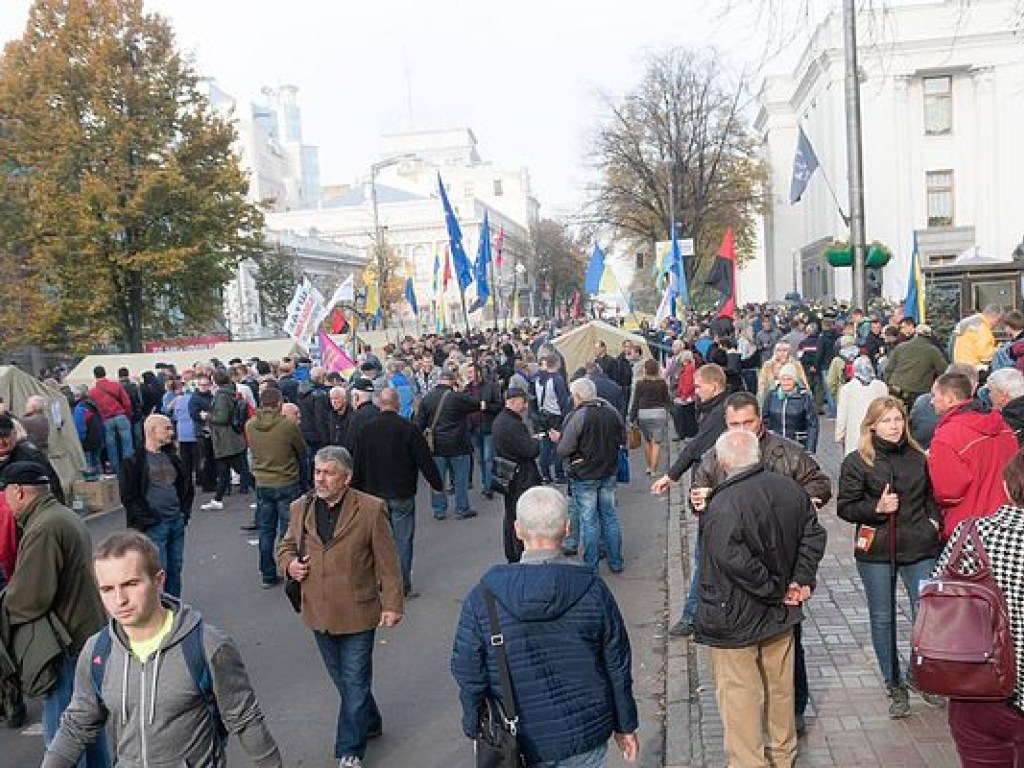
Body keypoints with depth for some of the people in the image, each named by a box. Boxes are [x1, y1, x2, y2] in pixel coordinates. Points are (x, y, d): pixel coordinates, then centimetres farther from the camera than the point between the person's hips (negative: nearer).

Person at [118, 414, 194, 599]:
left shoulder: (171, 457, 14)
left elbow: (187, 486, 22)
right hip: (154, 526, -6)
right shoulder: (134, 461, -6)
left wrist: (185, 511, 10)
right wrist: (149, 518, -13)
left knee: (175, 568, 11)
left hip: (177, 522, 6)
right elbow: (129, 497, -10)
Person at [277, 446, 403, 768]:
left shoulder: (371, 509, -13)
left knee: (355, 684, 5)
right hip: (320, 613, 5)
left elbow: (387, 562, -8)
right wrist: (289, 563, -7)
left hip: (357, 613, -5)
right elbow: (286, 546, 15)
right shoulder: (301, 508, 0)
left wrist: (392, 604, -9)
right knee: (343, 679, 21)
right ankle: (369, 723, 45)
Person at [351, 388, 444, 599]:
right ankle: (403, 587, 6)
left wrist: (357, 490, 18)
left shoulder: (367, 429, -1)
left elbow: (357, 464, 6)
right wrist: (438, 484, 5)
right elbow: (425, 460, -8)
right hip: (402, 494, -3)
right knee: (403, 539, 3)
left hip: (374, 494, 4)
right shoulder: (409, 429, -12)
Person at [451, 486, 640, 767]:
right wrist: (625, 725, 13)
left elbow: (469, 675, -7)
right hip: (586, 738, 1)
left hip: (517, 744, 0)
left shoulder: (482, 597, -14)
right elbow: (618, 667, -2)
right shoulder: (593, 591, -12)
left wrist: (476, 730, 10)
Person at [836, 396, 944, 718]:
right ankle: (895, 687, 23)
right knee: (882, 619, 7)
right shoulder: (857, 461, -5)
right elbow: (845, 507, -5)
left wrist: (934, 521, 4)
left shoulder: (918, 458, 6)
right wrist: (877, 507, -19)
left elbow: (931, 495, 20)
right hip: (875, 550, -2)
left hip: (918, 547, 2)